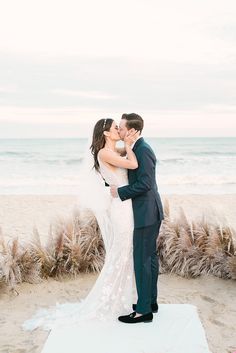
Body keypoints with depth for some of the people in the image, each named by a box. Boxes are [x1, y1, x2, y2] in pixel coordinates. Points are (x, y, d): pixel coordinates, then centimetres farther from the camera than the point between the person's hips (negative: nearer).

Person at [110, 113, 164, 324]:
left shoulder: (143, 150, -18)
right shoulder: (140, 148, 13)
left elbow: (145, 183, -23)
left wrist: (120, 192, -16)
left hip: (146, 213, -11)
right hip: (150, 212, 11)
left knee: (142, 260, -4)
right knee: (150, 257, 17)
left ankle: (144, 311, 4)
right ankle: (150, 301, 28)